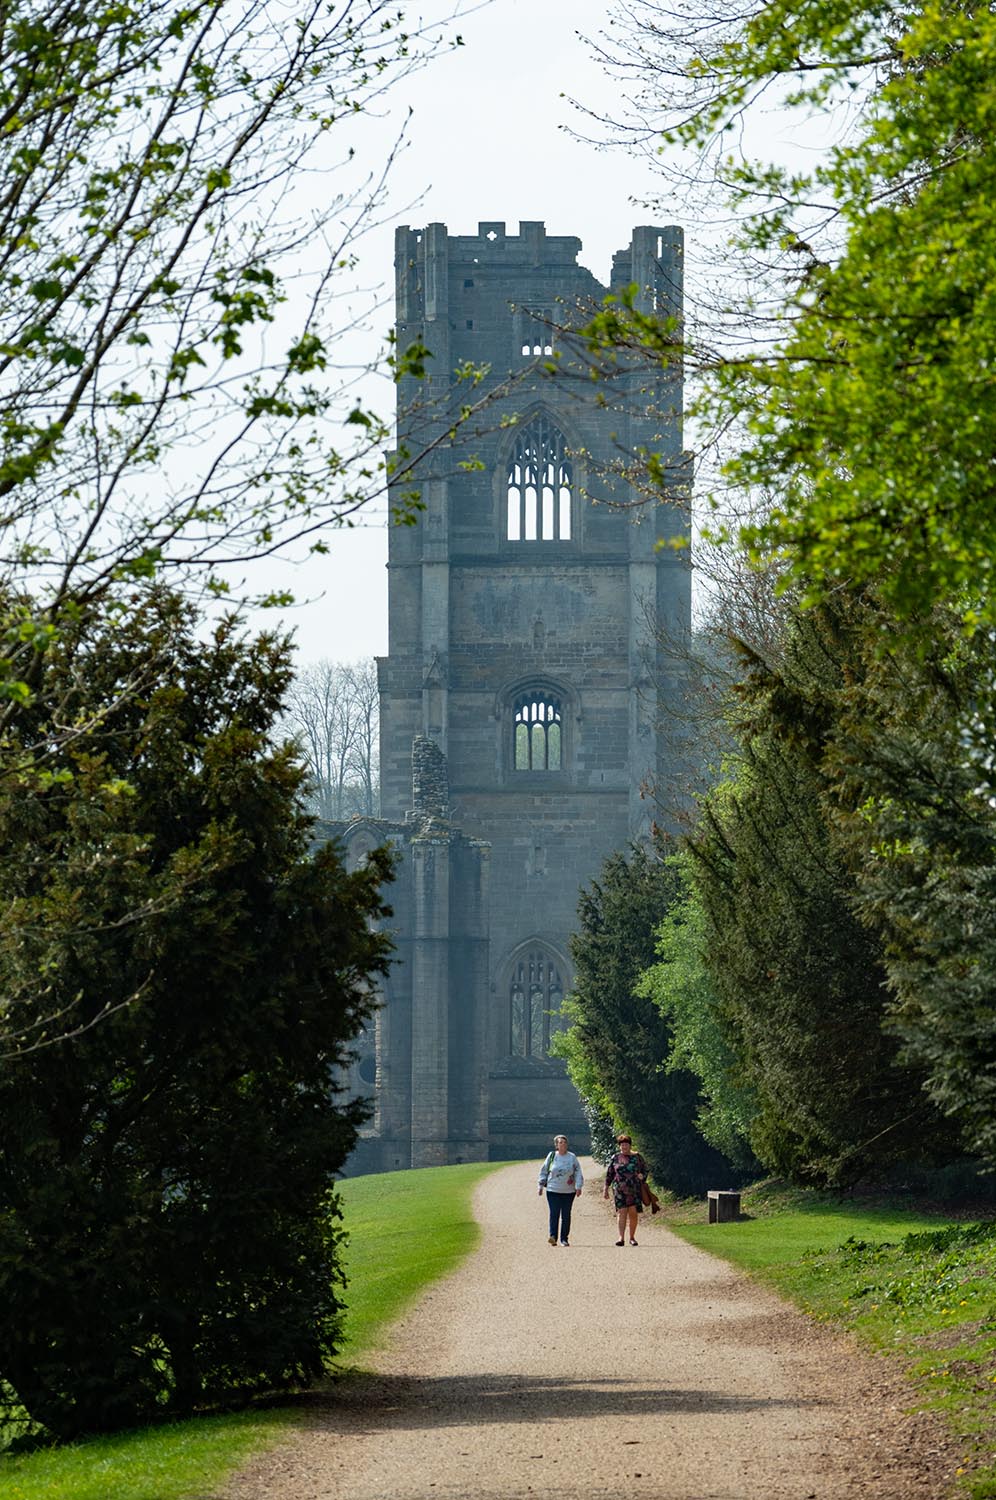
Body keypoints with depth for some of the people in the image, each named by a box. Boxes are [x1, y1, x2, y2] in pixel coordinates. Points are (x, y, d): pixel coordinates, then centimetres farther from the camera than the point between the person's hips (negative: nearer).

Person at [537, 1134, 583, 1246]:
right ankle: (553, 1236, -17)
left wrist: (578, 1187, -5)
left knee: (566, 1215, 4)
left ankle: (564, 1239, 11)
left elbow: (578, 1172, 4)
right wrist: (541, 1186, 9)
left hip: (568, 1191, 1)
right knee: (554, 1214, -11)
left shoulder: (572, 1157, 4)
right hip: (553, 1190, -1)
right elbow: (544, 1171, 11)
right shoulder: (552, 1156, 4)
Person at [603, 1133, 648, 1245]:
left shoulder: (637, 1157, 6)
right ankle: (621, 1237, -17)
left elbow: (645, 1170, 14)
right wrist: (606, 1190, 9)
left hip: (634, 1190, 0)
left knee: (633, 1213, 0)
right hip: (619, 1190, 0)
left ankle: (632, 1237, 13)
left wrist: (642, 1176, -7)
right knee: (622, 1212, -10)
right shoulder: (615, 1158, 7)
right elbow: (609, 1174, 11)